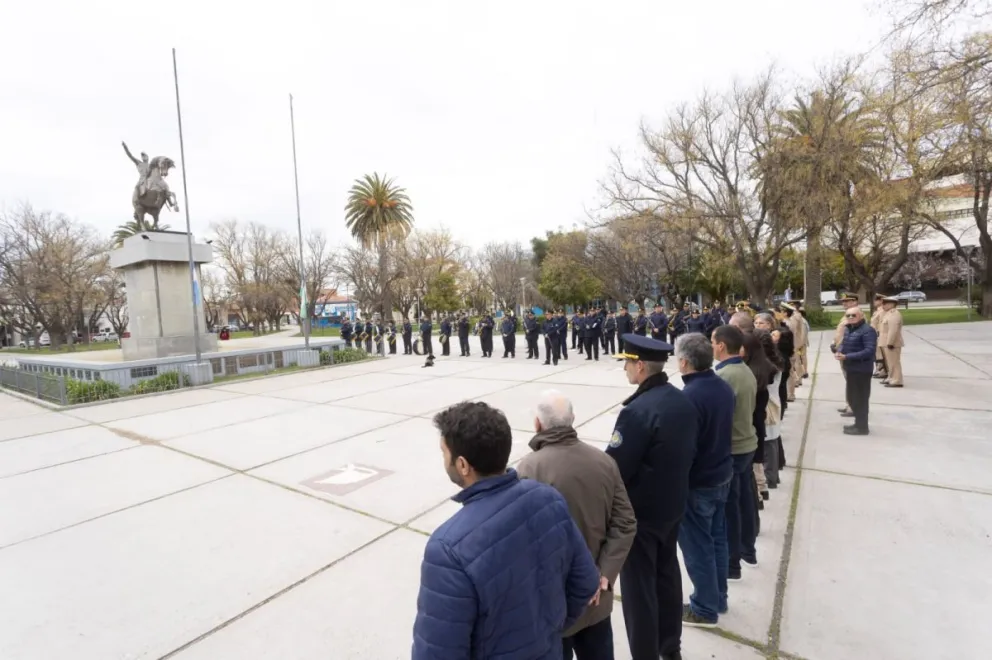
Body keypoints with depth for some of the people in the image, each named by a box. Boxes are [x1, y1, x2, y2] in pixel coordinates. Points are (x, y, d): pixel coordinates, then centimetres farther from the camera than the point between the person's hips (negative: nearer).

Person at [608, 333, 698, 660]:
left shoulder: (638, 410, -29)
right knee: (667, 574, 24)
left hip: (640, 511, -8)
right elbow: (688, 451, 9)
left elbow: (615, 467, -24)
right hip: (673, 504, 9)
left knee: (639, 587, 9)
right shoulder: (683, 401, -2)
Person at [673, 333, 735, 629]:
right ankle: (718, 598, 39)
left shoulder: (689, 396, -29)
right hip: (722, 475, 8)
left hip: (696, 483, -8)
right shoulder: (724, 387, -2)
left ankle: (705, 608, 26)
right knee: (717, 539, 22)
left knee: (698, 547, 9)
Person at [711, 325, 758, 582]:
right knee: (745, 499, 22)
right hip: (748, 444, 9)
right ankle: (748, 550, 39)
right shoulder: (747, 371, 2)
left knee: (728, 506, 5)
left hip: (729, 450, -8)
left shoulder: (723, 376, -25)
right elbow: (749, 407, 12)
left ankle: (732, 563, 19)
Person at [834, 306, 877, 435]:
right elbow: (843, 343, 17)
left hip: (861, 370, -9)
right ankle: (858, 423, 32)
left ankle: (862, 427, 12)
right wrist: (838, 351, -7)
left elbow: (869, 351, -25)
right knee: (851, 397, 18)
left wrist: (847, 357, -29)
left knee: (860, 398, 1)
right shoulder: (848, 329, 11)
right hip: (851, 369, 9)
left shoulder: (867, 330, -17)